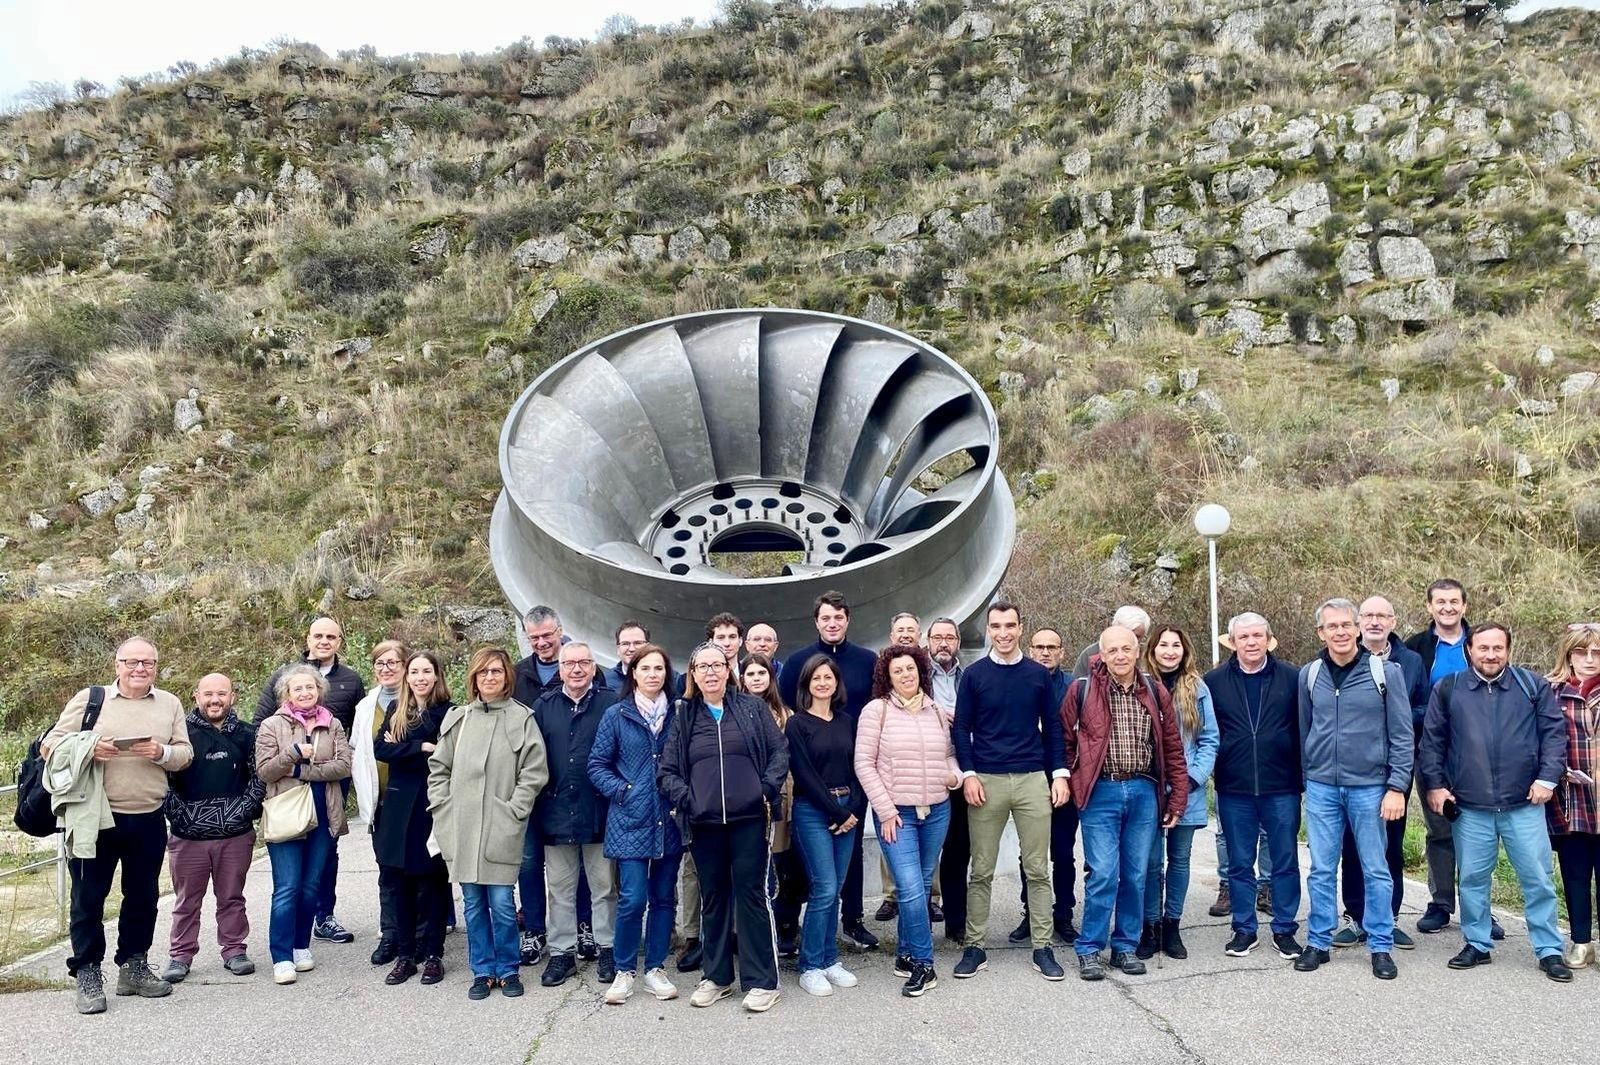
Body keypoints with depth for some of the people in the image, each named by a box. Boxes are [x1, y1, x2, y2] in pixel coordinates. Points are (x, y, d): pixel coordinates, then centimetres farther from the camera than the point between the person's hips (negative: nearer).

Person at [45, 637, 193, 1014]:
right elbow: (51, 745, -1)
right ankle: (87, 975, 15)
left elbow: (185, 754, 7)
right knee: (88, 897, 4)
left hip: (148, 820, 3)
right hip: (96, 818, -3)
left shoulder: (170, 704, 9)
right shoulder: (89, 699, 1)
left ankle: (134, 967, 27)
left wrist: (162, 753, -15)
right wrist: (88, 749, -19)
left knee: (143, 896, 13)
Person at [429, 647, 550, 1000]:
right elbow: (438, 767, 15)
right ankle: (483, 971, 21)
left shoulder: (522, 718, -1)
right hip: (461, 827, 3)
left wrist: (514, 810, -9)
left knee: (501, 902, -2)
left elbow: (534, 771, -4)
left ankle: (508, 969, 16)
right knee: (473, 903, 9)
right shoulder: (458, 718, 11)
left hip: (501, 828, -3)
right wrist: (443, 809, 5)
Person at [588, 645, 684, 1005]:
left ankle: (655, 968, 21)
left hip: (669, 821, 3)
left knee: (663, 897, 9)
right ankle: (624, 971, 10)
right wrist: (622, 791, -9)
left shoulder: (677, 715, 7)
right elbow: (597, 765, 2)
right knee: (633, 898, -7)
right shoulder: (616, 715, 1)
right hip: (630, 821, -3)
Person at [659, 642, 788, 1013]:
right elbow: (667, 770, 8)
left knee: (750, 893, 0)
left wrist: (768, 788, -8)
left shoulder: (752, 708, 4)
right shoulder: (683, 716, 7)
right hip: (704, 823, 2)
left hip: (748, 818, -2)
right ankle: (717, 976, 23)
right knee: (713, 897, 11)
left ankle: (761, 980, 8)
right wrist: (683, 798, -6)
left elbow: (779, 750, 3)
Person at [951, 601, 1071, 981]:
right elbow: (961, 728, 3)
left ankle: (1042, 948, 14)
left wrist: (1059, 773, 3)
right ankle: (975, 947, 13)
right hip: (986, 781, -1)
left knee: (1038, 869, 5)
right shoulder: (974, 674, 2)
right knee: (981, 871, 5)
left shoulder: (1038, 674, 7)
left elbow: (1052, 726, 10)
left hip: (1033, 779, 1)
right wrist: (968, 773, -7)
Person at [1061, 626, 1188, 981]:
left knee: (1136, 875, 9)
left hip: (1144, 791, 3)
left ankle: (1125, 946, 23)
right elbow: (1065, 740, 2)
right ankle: (1089, 950, 9)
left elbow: (1172, 747, 10)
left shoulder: (1155, 693, 5)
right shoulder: (1082, 691, -4)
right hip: (1101, 792, -3)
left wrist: (1178, 796, 8)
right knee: (1103, 875, -6)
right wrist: (1073, 785, -1)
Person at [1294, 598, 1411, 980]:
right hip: (1322, 788, 2)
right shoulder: (1309, 674, 4)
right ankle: (1318, 942, 18)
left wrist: (1397, 786, -9)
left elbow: (1402, 734, -4)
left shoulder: (1385, 672, -5)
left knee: (1375, 870, 7)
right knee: (1321, 870, 7)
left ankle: (1381, 946, 19)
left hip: (1370, 787, -2)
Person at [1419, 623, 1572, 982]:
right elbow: (1432, 740, 6)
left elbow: (1554, 733, 3)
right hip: (1470, 808, 0)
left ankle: (1549, 950, 16)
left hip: (1524, 805, 0)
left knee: (1538, 879, 4)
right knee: (1472, 879, 9)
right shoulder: (1448, 690, 3)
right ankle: (1477, 945, 22)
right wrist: (1434, 785, 1)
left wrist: (1547, 777, -5)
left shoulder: (1533, 686, 4)